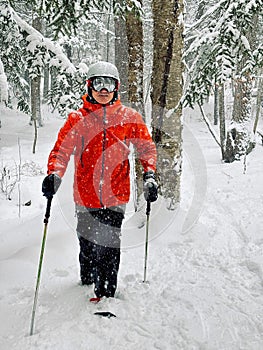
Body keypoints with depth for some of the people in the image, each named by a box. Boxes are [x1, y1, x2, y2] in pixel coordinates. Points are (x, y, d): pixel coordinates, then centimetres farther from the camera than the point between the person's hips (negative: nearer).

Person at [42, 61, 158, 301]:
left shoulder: (129, 117, 5)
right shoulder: (77, 119, 3)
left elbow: (147, 147, 10)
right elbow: (61, 150, -4)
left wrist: (149, 175, -5)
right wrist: (54, 174, -22)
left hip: (116, 194, -1)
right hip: (86, 196, 1)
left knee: (108, 247, -6)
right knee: (88, 246, 12)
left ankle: (106, 295, 6)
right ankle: (87, 285, 36)